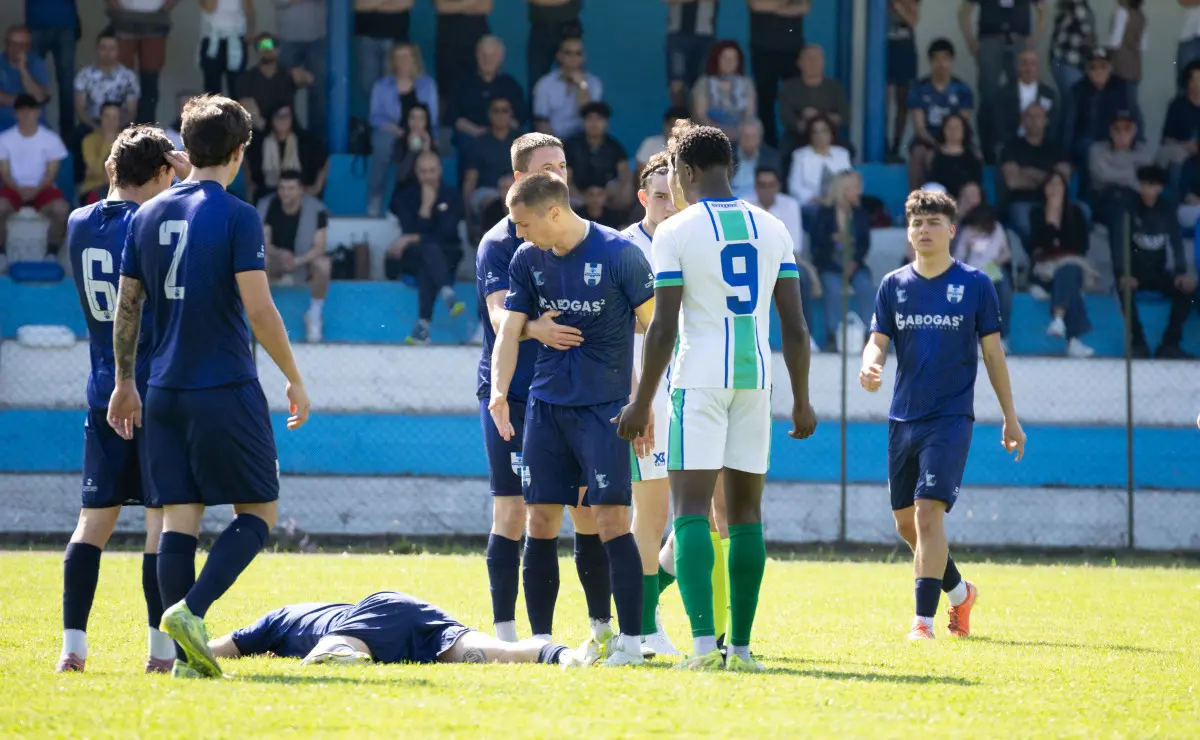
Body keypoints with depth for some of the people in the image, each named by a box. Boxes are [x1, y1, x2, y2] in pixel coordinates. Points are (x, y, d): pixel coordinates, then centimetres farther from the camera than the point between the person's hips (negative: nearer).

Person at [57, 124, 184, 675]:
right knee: (164, 516, -2)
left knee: (95, 517, 8)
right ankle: (163, 648, -4)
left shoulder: (79, 225, 7)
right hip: (159, 387, -5)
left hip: (104, 395, 5)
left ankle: (72, 645, 1)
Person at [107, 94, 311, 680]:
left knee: (179, 516, 6)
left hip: (165, 391, 6)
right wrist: (295, 380, -5)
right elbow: (259, 309, -14)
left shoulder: (148, 216, 9)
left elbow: (126, 306, 13)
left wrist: (124, 382, 23)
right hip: (226, 390, -6)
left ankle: (186, 653, 0)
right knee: (257, 512, 4)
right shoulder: (236, 217, -9)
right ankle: (191, 610, -15)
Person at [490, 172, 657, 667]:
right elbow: (509, 329, 5)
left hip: (604, 406, -5)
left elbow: (655, 329, -4)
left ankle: (631, 639, -5)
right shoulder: (526, 260, 4)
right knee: (540, 521, 3)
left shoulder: (618, 254, -10)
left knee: (610, 519, -11)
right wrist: (499, 392, -12)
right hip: (545, 403, 5)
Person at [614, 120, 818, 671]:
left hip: (699, 378, -5)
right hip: (755, 378, 5)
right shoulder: (773, 230, 9)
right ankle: (740, 645, 8)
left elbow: (663, 328, -9)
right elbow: (794, 326, 9)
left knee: (691, 507, -7)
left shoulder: (676, 233, -5)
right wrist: (801, 400, 16)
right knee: (745, 511, 9)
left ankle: (703, 640, -19)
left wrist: (641, 403, -3)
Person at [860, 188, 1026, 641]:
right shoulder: (894, 285, 7)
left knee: (928, 512, -17)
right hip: (903, 417, 4)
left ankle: (924, 619, -17)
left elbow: (992, 351, 5)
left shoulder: (975, 285, 0)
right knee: (906, 522, 9)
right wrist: (870, 366, -19)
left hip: (951, 417, -4)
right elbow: (879, 341, 6)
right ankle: (959, 591, 33)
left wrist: (1010, 417, 7)